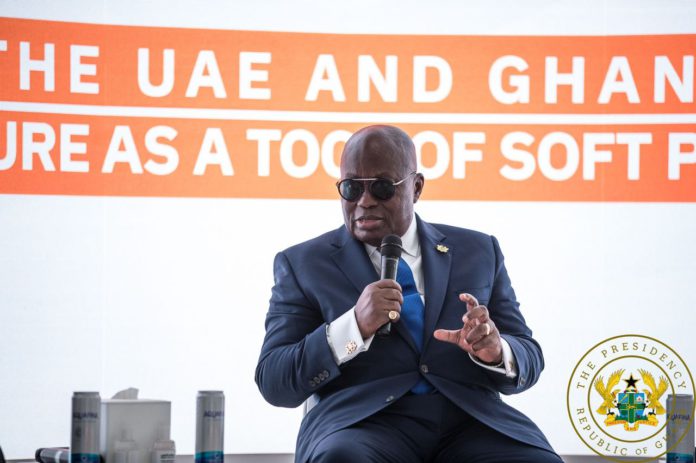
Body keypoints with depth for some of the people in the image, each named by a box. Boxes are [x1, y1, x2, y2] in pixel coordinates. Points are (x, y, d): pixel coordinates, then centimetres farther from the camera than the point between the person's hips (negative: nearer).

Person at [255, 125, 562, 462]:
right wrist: (354, 326, -14)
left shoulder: (478, 252, 16)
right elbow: (273, 384, 2)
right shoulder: (302, 264, 10)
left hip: (470, 419, 2)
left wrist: (495, 352, -10)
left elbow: (528, 361, 15)